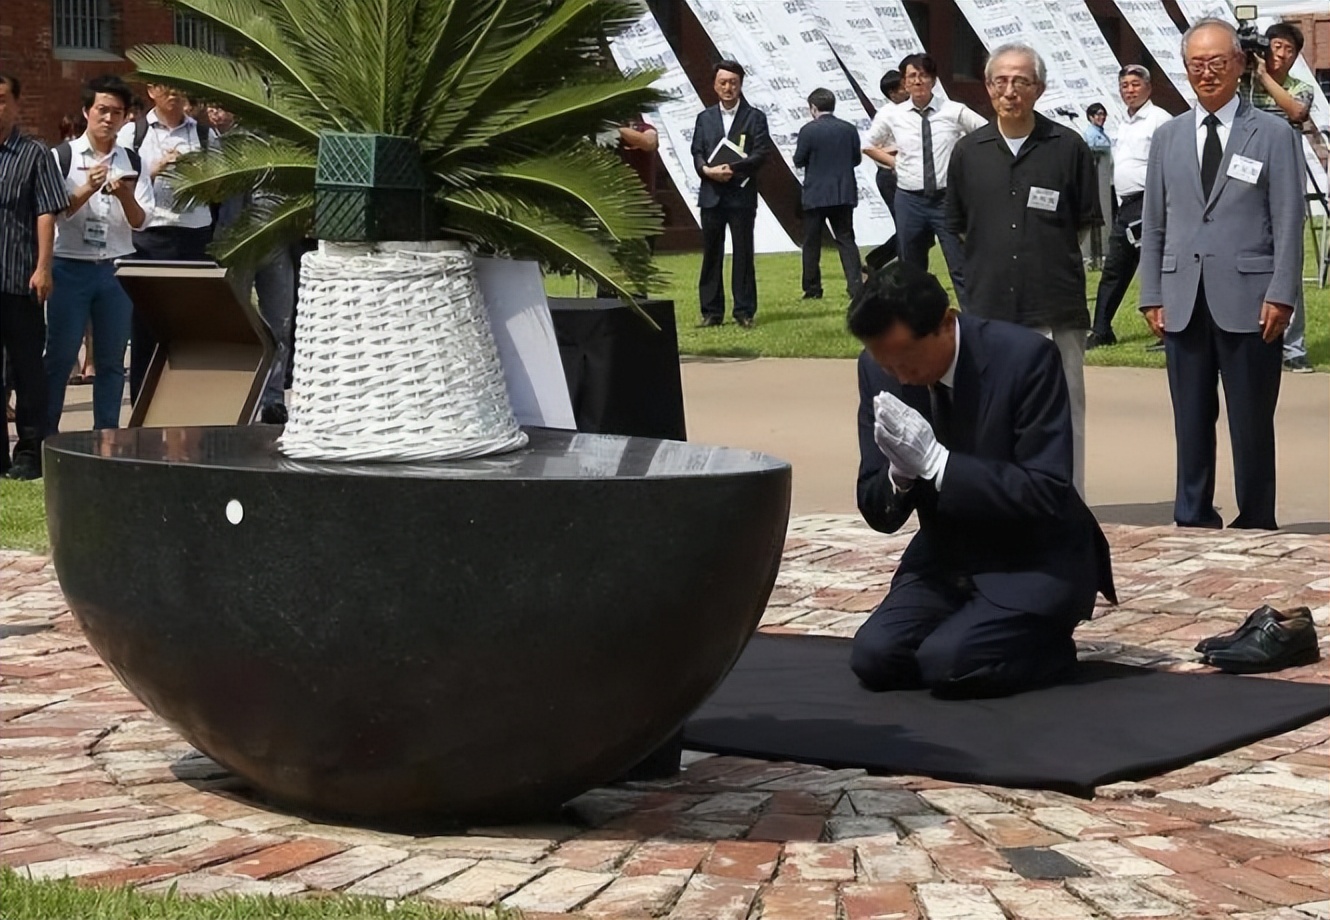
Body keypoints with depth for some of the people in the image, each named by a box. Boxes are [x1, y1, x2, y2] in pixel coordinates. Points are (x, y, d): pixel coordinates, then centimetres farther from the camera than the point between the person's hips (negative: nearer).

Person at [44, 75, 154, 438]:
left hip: (115, 268, 3)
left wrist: (124, 195, -15)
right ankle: (46, 433, 7)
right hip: (70, 267, -3)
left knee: (112, 359, 5)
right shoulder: (63, 157, -1)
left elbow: (139, 221, 5)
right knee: (60, 356, 0)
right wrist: (87, 189, -21)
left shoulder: (132, 163, 9)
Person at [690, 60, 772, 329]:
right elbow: (697, 153, 7)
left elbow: (761, 153, -6)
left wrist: (733, 168, -20)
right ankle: (712, 311, 9)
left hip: (742, 195, -3)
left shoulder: (754, 117, 4)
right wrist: (707, 170, -15)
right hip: (711, 195, 3)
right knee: (711, 254, 5)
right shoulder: (705, 118, 14)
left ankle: (744, 312, 4)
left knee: (743, 254, 0)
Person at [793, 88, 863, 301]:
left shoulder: (809, 131, -11)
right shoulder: (849, 129, 1)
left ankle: (812, 289, 10)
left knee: (812, 243, 8)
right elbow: (856, 159, 8)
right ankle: (856, 285, -6)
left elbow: (798, 161, -7)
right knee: (846, 240, 6)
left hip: (815, 195, -3)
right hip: (844, 194, 3)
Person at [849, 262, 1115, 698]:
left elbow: (1047, 495, -23)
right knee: (873, 656, -17)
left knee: (948, 663, -26)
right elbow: (878, 513, -1)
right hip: (945, 561, 5)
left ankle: (1049, 645, 3)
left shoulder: (1026, 357, -20)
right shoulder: (878, 369, -5)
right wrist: (899, 471, -24)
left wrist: (936, 461, -29)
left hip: (1035, 565, -5)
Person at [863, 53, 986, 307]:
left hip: (947, 198, -2)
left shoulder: (955, 112, -5)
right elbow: (869, 145, 19)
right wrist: (894, 162, 8)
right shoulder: (891, 115, 2)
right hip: (909, 200, 2)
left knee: (961, 268, -3)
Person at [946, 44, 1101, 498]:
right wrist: (992, 256, 9)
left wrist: (1047, 252, 3)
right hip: (989, 303, 2)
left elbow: (1087, 220, 8)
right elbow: (957, 223, 16)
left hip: (1055, 306, -2)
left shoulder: (1068, 147, 1)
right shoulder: (969, 152, 7)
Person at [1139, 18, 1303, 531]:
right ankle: (1192, 522, 16)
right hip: (1183, 304, 3)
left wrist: (1281, 296, -9)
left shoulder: (1273, 135, 2)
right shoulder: (1167, 138, 12)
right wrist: (1151, 296, 6)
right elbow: (1153, 225, 13)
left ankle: (1256, 528, 11)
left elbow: (1289, 223, -2)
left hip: (1249, 302, -3)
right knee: (1191, 423, 8)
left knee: (1252, 425, 2)